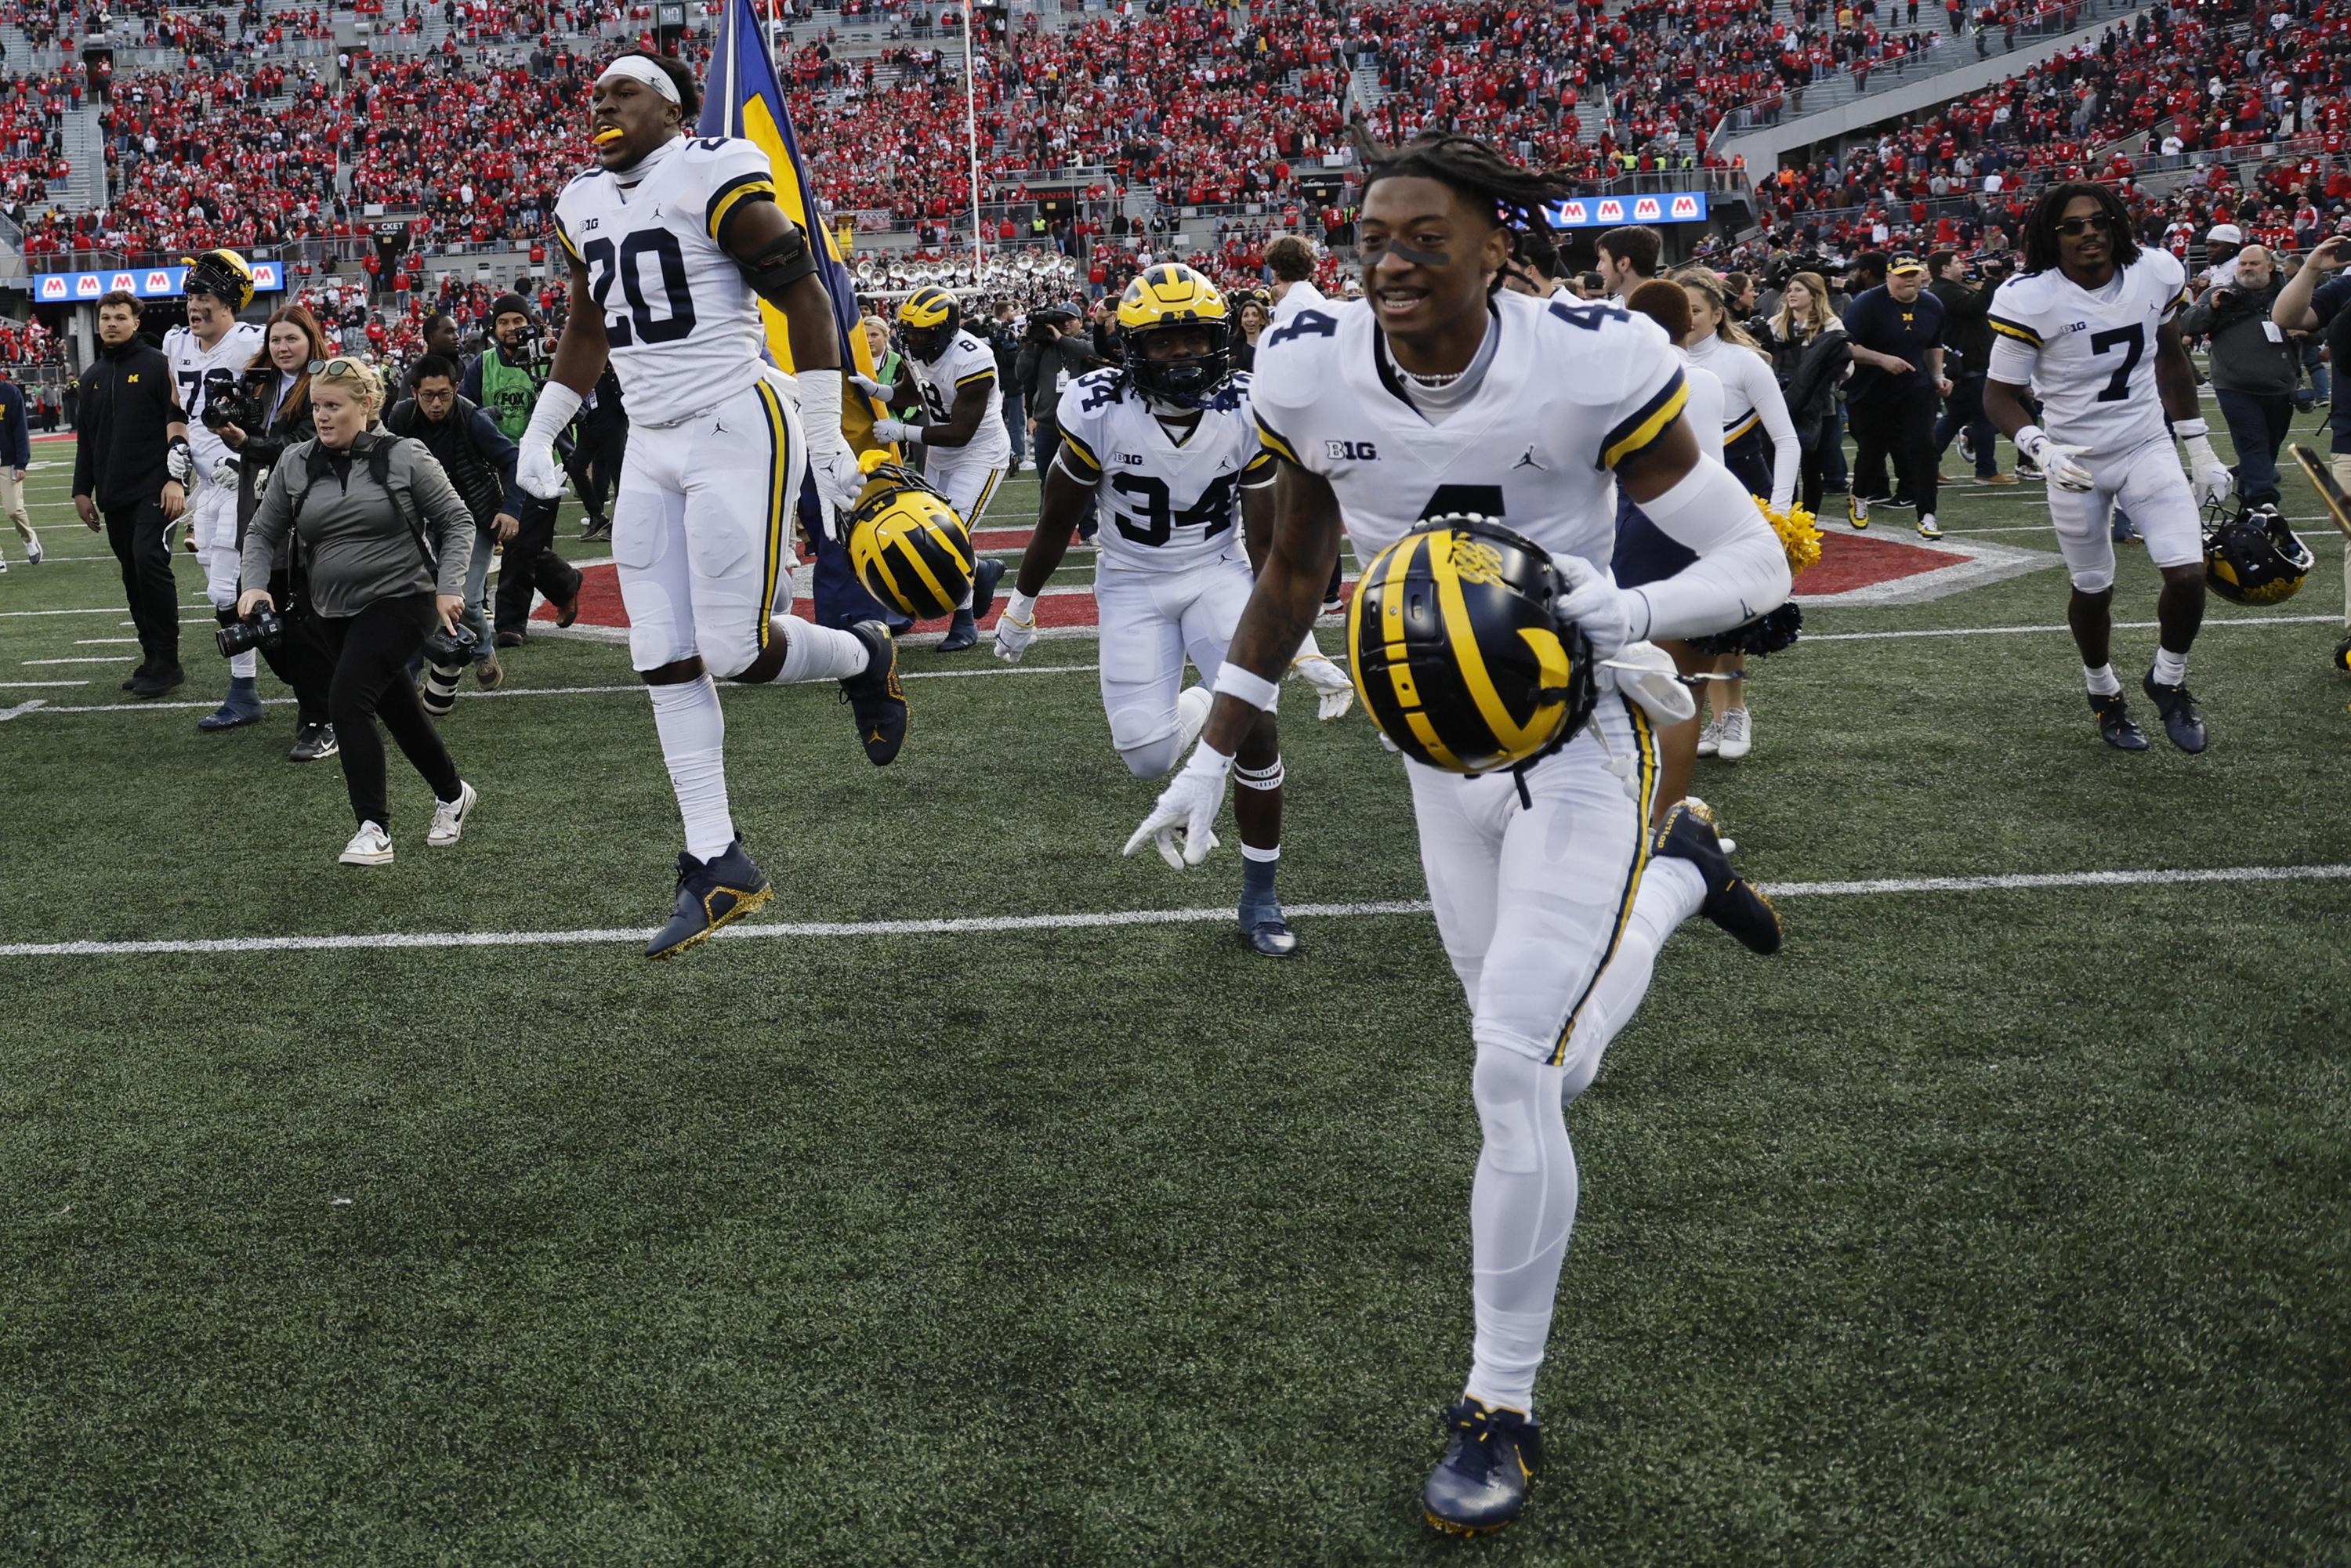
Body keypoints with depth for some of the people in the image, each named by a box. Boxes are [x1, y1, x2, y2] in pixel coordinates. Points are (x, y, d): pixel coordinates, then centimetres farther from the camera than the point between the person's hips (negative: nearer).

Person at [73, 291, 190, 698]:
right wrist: (82, 491, 18)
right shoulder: (92, 377, 17)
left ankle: (167, 662, -12)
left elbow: (179, 422, -7)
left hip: (153, 488, -6)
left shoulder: (157, 364, -2)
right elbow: (85, 439, 22)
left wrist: (176, 478, -15)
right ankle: (153, 660, 12)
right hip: (113, 495, 6)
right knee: (133, 576, 7)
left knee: (149, 562, -17)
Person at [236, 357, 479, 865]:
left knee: (348, 699, -21)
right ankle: (453, 795, 39)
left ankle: (374, 830, -17)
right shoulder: (295, 464, 2)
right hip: (335, 611, 5)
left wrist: (448, 588, -10)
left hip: (401, 600, -5)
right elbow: (262, 533, 11)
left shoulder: (404, 457, -8)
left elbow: (456, 521, -1)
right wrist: (254, 585, -6)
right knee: (397, 709, 16)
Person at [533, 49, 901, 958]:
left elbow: (804, 297, -10)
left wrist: (826, 435, -11)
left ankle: (864, 658, 23)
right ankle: (718, 866, 8)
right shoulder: (584, 204, 13)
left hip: (737, 431, -7)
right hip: (652, 446, 7)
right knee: (666, 663, 1)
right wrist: (541, 432, 23)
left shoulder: (715, 177, -10)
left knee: (738, 652, -10)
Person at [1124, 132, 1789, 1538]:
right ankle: (1677, 876, 47)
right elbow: (1293, 579, 6)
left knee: (1518, 1069, -13)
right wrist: (1211, 765, 7)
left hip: (1579, 743, -5)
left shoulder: (1587, 367, -23)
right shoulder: (1316, 376, -11)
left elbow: (1758, 562, -17)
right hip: (1441, 750, 5)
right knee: (1539, 1056, 15)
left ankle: (1503, 1410, 6)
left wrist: (1633, 610, -37)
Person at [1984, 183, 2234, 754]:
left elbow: (2171, 359, 10)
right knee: (2093, 590, 10)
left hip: (2147, 448, 2)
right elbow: (2000, 395, -11)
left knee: (2188, 575, -11)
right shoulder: (2030, 300, -19)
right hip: (2075, 464, -2)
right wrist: (2041, 449, -29)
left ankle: (2168, 681, 18)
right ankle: (2103, 692, 39)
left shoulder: (2155, 274, -6)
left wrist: (2200, 449, 12)